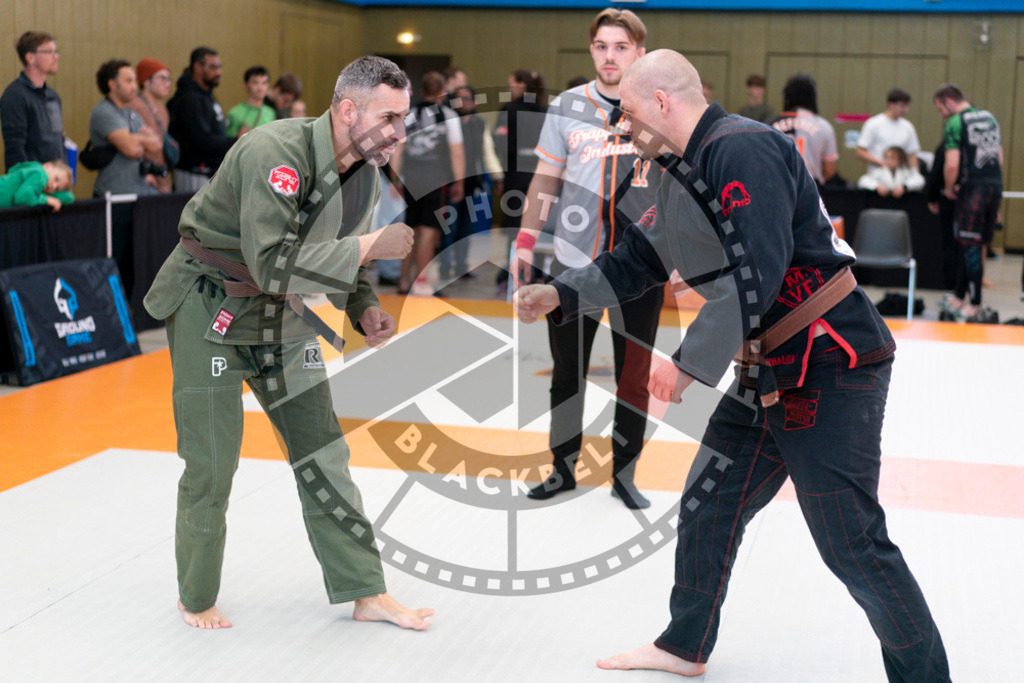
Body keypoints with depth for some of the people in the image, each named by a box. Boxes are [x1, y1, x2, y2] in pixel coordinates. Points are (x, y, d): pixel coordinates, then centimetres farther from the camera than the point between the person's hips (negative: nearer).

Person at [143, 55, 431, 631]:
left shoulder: (366, 177, -3)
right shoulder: (275, 152, -29)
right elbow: (272, 264, -38)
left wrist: (365, 310, -6)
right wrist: (367, 247, -36)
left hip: (281, 315, 7)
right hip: (209, 309, -7)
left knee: (323, 451, 5)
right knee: (212, 463, -1)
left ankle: (368, 594, 13)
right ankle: (197, 599, 21)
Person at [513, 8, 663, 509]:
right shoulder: (567, 106, 3)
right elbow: (546, 178, 10)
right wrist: (525, 243, 5)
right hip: (573, 263, 1)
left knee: (633, 377, 7)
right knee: (567, 373, 8)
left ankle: (624, 476, 21)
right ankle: (563, 470, 23)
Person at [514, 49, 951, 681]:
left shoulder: (744, 150, -19)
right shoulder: (684, 174, 14)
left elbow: (755, 276, -26)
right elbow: (633, 262, 23)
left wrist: (688, 362, -19)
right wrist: (560, 295, 11)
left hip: (830, 368, -10)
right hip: (768, 372, 10)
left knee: (853, 545, -8)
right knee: (706, 509, 18)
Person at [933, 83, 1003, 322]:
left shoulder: (955, 124, -8)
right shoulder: (989, 118, 15)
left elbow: (952, 165, -15)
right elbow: (1000, 158, 17)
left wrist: (949, 188, 1)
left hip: (973, 187, -7)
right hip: (996, 186, 7)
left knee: (971, 246, -2)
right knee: (966, 244, 15)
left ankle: (976, 307, 0)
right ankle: (959, 298, 23)